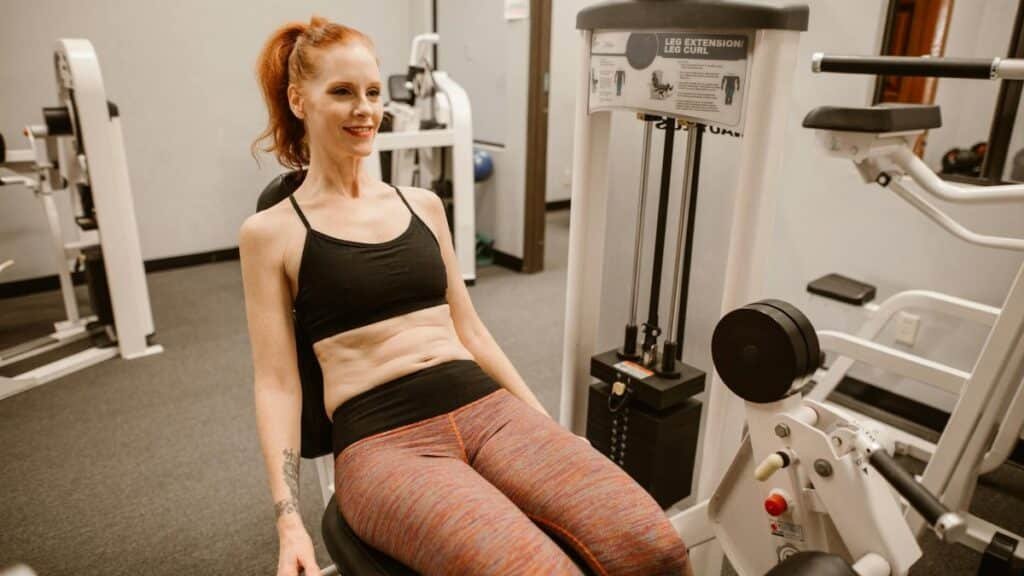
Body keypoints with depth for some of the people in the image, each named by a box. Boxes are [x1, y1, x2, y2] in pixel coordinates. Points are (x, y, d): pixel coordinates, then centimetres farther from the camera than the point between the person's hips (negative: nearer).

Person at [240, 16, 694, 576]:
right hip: (382, 439, -3)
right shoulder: (269, 232, 5)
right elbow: (276, 382, 1)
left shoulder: (423, 204, 17)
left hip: (487, 409, 4)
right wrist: (289, 521, -9)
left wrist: (545, 423, 14)